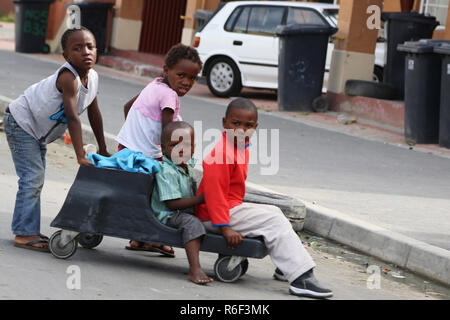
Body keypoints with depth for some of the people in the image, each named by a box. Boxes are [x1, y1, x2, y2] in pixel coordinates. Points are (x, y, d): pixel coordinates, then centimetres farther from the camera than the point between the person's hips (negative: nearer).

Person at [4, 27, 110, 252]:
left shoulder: (92, 77, -3)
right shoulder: (68, 77, -30)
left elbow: (94, 114, 10)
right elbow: (73, 117, -34)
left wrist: (103, 151, 16)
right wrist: (81, 157, -35)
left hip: (38, 131, 10)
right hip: (21, 122, -10)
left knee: (36, 180, 13)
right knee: (32, 178, -14)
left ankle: (30, 231, 20)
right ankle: (24, 233, -13)